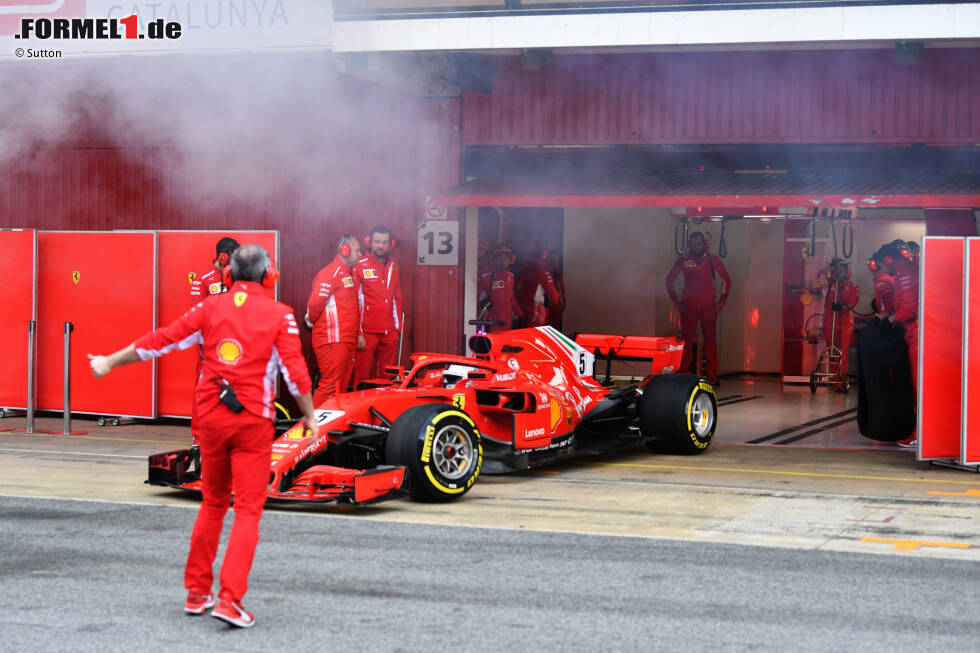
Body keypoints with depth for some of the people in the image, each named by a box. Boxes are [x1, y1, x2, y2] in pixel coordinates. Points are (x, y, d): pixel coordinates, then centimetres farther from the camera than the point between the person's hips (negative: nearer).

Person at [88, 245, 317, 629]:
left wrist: (110, 363, 18)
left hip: (211, 416, 3)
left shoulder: (212, 307, 4)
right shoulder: (280, 315, -3)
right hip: (253, 421, -3)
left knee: (212, 503, 19)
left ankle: (197, 592, 23)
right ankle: (230, 599, -11)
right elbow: (295, 372, -7)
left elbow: (160, 341, 7)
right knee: (248, 510, 0)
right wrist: (309, 415, 7)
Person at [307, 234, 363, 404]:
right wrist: (312, 324, 0)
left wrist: (358, 333, 18)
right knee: (331, 386, -12)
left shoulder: (351, 274, 20)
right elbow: (315, 303, -17)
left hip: (347, 342, 9)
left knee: (342, 387, 10)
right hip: (332, 341, -9)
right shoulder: (330, 273, -12)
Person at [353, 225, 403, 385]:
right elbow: (354, 301, -5)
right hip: (367, 332, -5)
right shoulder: (360, 266, -4)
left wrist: (397, 326, 12)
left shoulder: (393, 266, 13)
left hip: (389, 333, 5)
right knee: (362, 377, -3)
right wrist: (358, 333, -10)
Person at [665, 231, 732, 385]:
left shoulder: (712, 259, 5)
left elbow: (727, 280, 10)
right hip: (688, 307, 0)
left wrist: (721, 302, 3)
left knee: (710, 340, -2)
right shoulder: (683, 261, 6)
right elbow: (670, 280, 15)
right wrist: (676, 301, 8)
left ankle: (711, 376, 1)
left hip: (708, 306, 0)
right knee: (687, 340, -3)